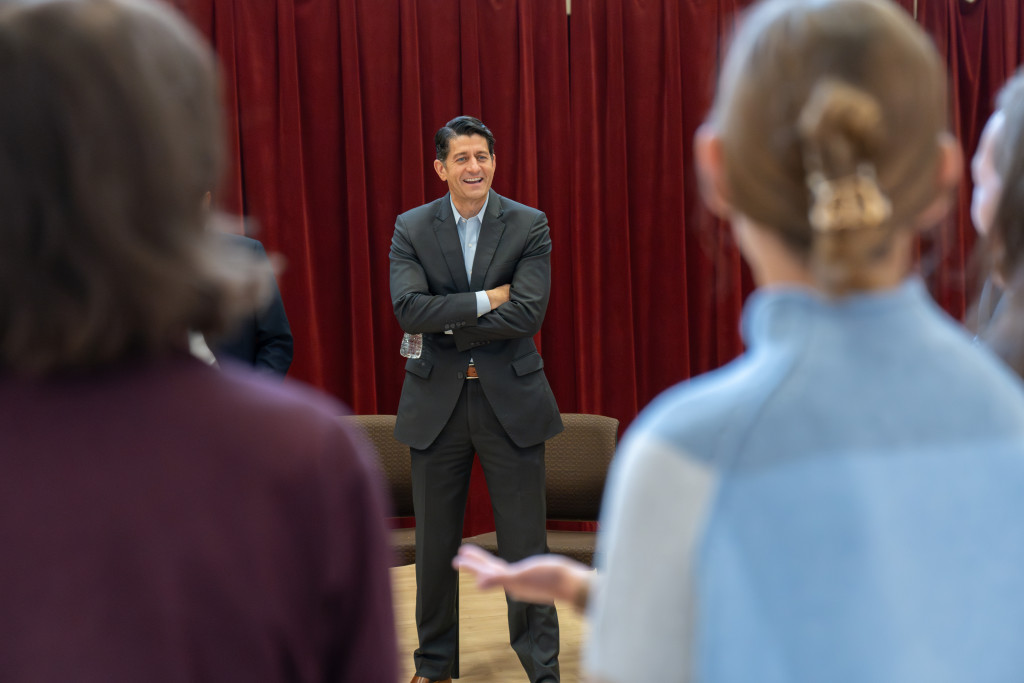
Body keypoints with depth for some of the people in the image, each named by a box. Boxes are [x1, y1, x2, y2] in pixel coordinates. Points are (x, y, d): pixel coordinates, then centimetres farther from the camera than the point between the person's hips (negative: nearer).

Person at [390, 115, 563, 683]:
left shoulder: (528, 226, -3)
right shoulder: (411, 229, 1)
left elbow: (529, 314, -15)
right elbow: (408, 308, -14)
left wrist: (447, 323, -12)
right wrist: (486, 300, -16)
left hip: (511, 400, -1)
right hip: (436, 401, 2)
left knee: (525, 543, 2)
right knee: (435, 544, 11)